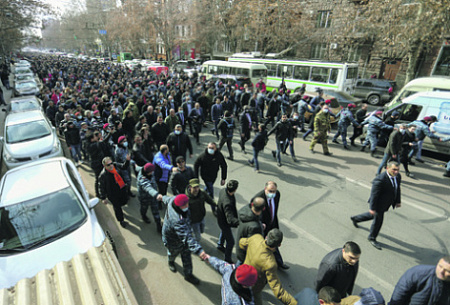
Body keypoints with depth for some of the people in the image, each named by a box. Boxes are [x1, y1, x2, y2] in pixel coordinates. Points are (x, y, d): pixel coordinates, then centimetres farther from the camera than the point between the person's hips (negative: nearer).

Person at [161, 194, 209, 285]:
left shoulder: (174, 199, -26)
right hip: (173, 241, -6)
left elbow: (167, 199, -1)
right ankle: (171, 262, 66)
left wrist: (163, 197, 23)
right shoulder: (177, 220, -50)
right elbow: (187, 237, -53)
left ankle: (188, 275, 43)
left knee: (187, 256, 20)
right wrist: (199, 250, -58)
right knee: (173, 253, 30)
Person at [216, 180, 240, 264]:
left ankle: (220, 245, 64)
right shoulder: (227, 203, -45)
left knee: (223, 232, 36)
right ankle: (227, 259, 32)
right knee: (230, 242, 10)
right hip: (224, 222, -9)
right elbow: (230, 220, -48)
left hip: (221, 218, 9)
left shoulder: (224, 190, -20)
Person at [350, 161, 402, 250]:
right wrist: (372, 208, -22)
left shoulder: (398, 176, -5)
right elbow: (374, 195, -26)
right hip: (379, 204, -8)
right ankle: (372, 238, 33)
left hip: (386, 204, 8)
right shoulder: (380, 179, -30)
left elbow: (397, 189, 11)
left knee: (373, 215, 26)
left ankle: (355, 218, 49)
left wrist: (398, 201, 14)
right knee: (378, 220, 8)